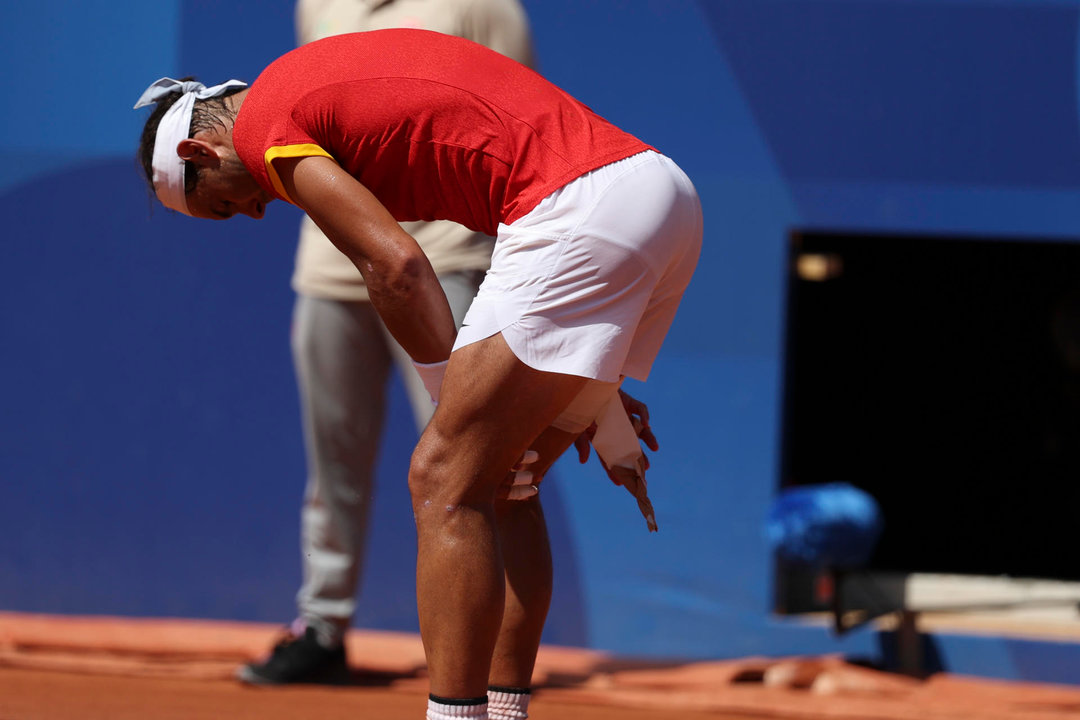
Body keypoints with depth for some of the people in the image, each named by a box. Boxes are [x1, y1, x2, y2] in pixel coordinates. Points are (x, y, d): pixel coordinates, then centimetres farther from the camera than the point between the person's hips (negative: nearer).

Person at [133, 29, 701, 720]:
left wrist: (457, 405, 1)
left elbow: (398, 266, -9)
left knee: (446, 478, -6)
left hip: (583, 211, -9)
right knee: (500, 480, 17)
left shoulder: (264, 124, 2)